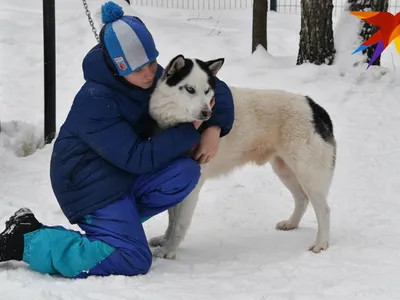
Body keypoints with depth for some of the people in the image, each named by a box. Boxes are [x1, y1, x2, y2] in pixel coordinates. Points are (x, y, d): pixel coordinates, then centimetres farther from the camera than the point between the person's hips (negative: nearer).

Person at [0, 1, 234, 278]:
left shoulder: (155, 77, -3)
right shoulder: (95, 101, -25)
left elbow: (217, 89, 5)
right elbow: (137, 158, -25)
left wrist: (215, 128, -14)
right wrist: (191, 132, -22)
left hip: (125, 175, 8)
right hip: (91, 183, -8)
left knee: (185, 171, -17)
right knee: (132, 261, -22)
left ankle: (120, 220, -2)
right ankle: (26, 240, -13)